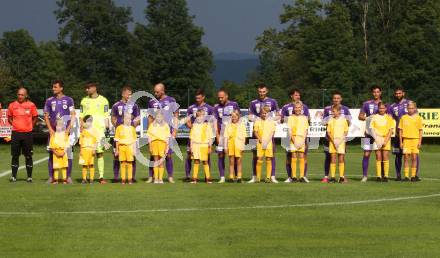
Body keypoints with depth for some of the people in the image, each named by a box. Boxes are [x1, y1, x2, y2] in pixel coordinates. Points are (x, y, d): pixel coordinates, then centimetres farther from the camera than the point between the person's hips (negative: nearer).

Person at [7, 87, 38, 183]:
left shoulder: (31, 105, -1)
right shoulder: (12, 105, 3)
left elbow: (35, 118, 10)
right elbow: (9, 118, 16)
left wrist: (30, 126, 3)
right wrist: (14, 125, 5)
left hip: (27, 133, -1)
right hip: (15, 133, 1)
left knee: (28, 156, 3)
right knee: (15, 156, 3)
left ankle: (29, 176, 10)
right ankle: (13, 176, 8)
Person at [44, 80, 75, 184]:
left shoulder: (68, 100, 5)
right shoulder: (49, 101, 8)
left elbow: (73, 115, 4)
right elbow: (46, 116, 9)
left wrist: (69, 128, -8)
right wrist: (50, 129, -4)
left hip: (66, 131, -1)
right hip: (54, 131, 1)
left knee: (68, 153, -3)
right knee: (52, 154, 0)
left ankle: (68, 176, 3)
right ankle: (51, 176, 4)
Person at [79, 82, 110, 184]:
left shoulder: (103, 100, 5)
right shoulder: (84, 101, 12)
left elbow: (106, 116, 5)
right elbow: (81, 116, 13)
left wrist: (106, 129, -3)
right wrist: (81, 128, 4)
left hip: (99, 130, -2)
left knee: (100, 153, -3)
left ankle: (101, 177, -3)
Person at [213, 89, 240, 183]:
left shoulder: (234, 105, 4)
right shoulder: (216, 107, 9)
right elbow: (215, 122, 7)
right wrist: (217, 135, -2)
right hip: (222, 134, 2)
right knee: (220, 155, -2)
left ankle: (236, 175, 4)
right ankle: (222, 177, 1)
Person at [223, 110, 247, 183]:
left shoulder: (242, 125, 5)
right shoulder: (228, 125, 10)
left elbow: (243, 137, 3)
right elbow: (225, 136, 9)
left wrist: (242, 147, -3)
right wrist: (225, 147, 3)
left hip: (238, 145, -2)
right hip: (230, 145, 2)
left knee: (238, 161, 0)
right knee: (231, 161, 2)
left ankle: (239, 177, 4)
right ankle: (231, 177, 5)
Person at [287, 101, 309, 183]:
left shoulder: (304, 118, 11)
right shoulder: (291, 118, 5)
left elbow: (306, 130, 9)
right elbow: (290, 130, 0)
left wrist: (303, 140, -5)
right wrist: (294, 140, -11)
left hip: (302, 140, 1)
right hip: (293, 139, -1)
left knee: (302, 158, -2)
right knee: (293, 158, -3)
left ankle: (302, 177, 0)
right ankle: (293, 177, -1)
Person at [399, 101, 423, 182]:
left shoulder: (418, 118, 4)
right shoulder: (403, 118, 5)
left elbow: (421, 130, 5)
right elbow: (400, 130, 7)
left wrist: (420, 141, -3)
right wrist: (401, 142, 2)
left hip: (415, 139, 0)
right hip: (406, 139, 0)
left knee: (414, 157, -1)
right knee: (406, 157, -1)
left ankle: (413, 176, 5)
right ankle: (406, 176, 2)